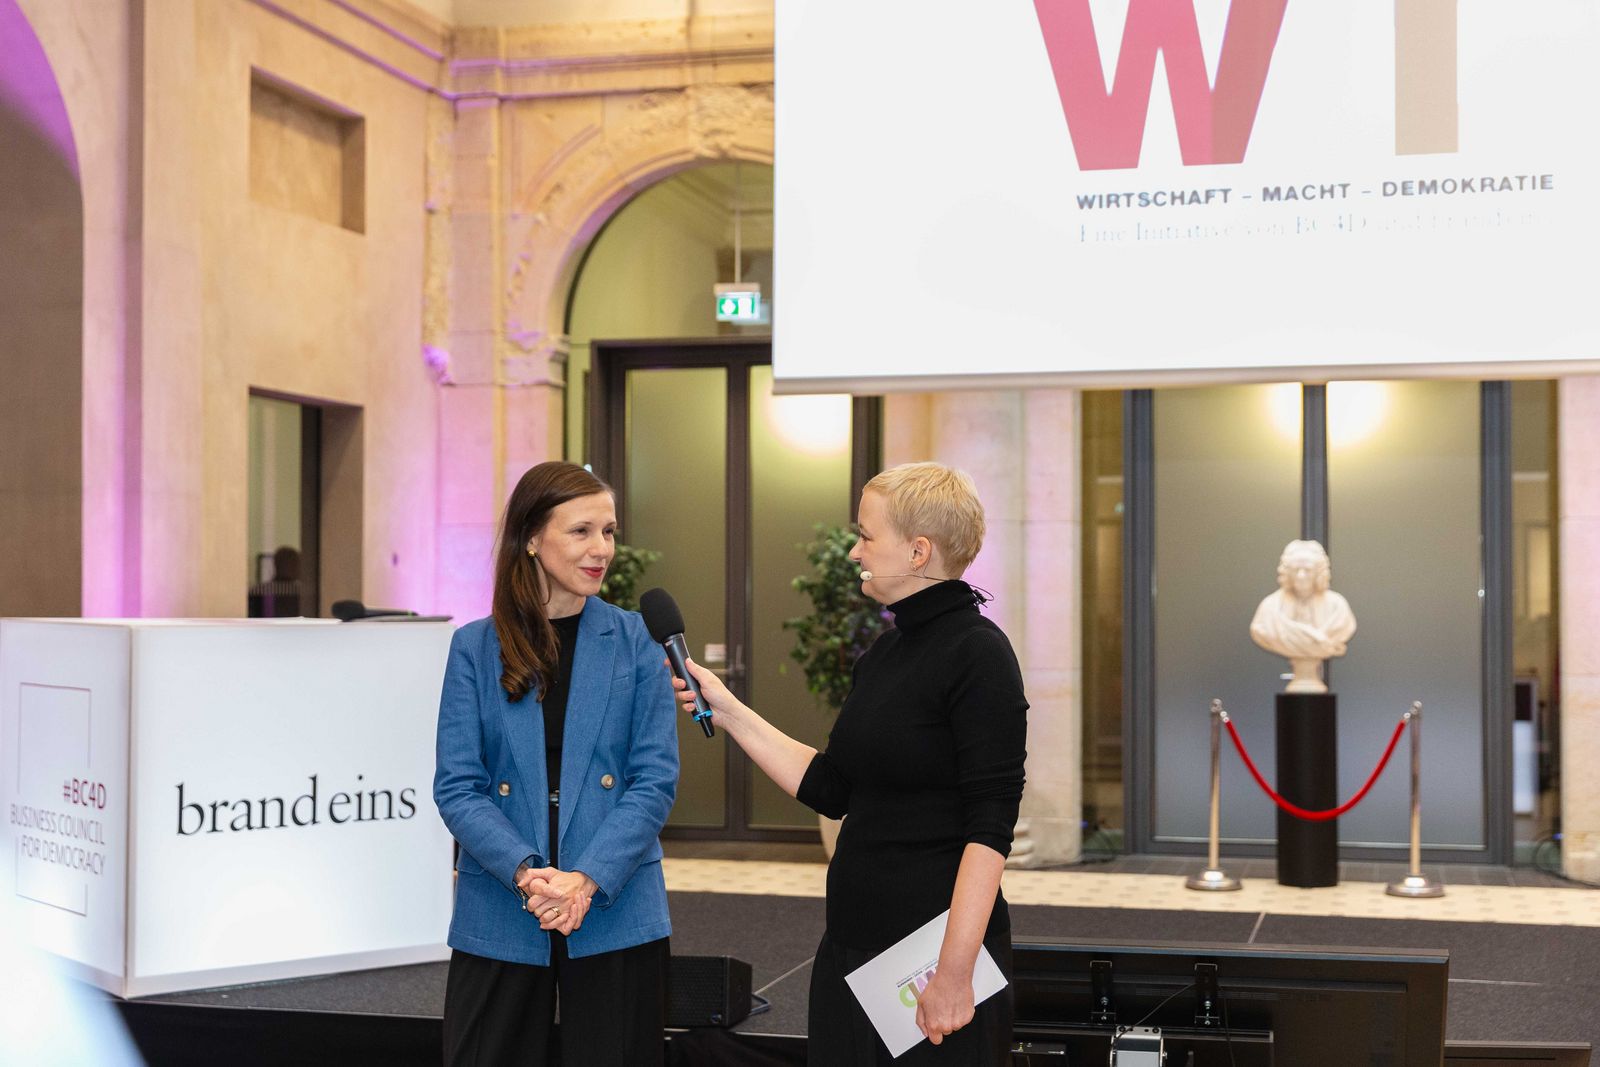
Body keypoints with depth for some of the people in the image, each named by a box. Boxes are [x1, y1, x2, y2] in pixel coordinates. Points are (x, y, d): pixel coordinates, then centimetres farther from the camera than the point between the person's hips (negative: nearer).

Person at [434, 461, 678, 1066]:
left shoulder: (636, 642, 2)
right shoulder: (474, 648, 3)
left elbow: (655, 779, -3)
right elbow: (456, 786, -3)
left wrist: (587, 879, -16)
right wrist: (525, 872, -18)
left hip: (616, 914, 0)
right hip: (499, 920, 0)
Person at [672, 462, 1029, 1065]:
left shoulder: (977, 652, -14)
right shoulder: (885, 654, 12)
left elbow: (989, 825, -19)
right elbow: (829, 787, 16)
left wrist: (955, 970, -23)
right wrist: (729, 713, 15)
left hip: (935, 944, -8)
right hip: (853, 946, 8)